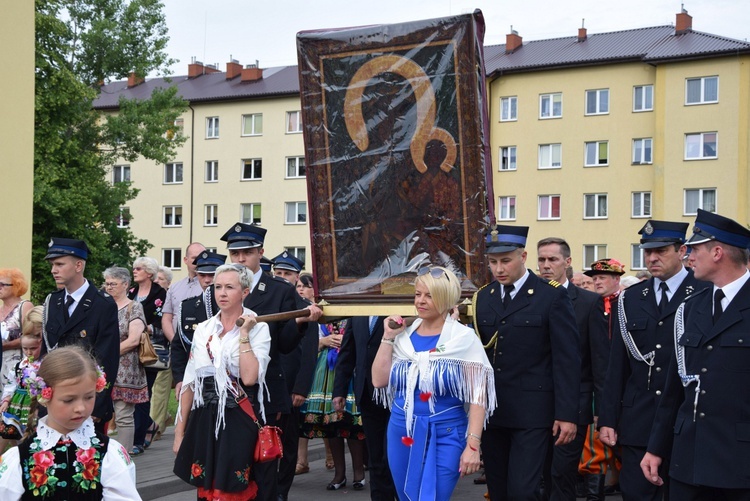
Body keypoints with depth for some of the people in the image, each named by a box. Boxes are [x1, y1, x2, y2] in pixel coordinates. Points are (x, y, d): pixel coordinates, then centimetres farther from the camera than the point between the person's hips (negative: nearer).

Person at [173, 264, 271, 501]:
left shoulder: (258, 329, -4)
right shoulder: (203, 329, 8)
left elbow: (249, 378, -18)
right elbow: (190, 382, 10)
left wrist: (243, 334, -15)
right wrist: (180, 431, 9)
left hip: (239, 423, -4)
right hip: (204, 421, 4)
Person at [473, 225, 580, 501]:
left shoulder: (552, 296, -7)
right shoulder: (483, 297, 8)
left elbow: (567, 359, -9)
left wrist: (567, 414, -12)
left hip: (532, 412, -5)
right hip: (490, 411, 5)